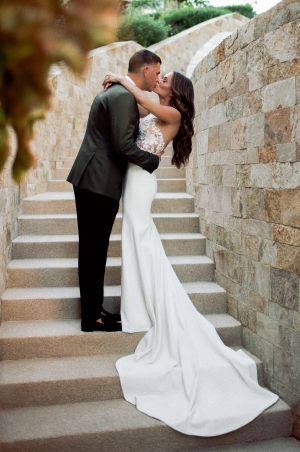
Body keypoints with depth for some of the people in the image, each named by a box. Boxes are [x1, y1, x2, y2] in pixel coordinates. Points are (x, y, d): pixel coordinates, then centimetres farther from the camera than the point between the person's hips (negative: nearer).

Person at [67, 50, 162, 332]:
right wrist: (154, 160, -8)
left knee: (94, 249, 12)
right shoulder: (124, 96, -13)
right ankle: (92, 317, 7)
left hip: (90, 180, 10)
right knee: (94, 249, -3)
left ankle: (93, 309, 22)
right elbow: (123, 145, -20)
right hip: (100, 182, -10)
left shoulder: (114, 92, 19)